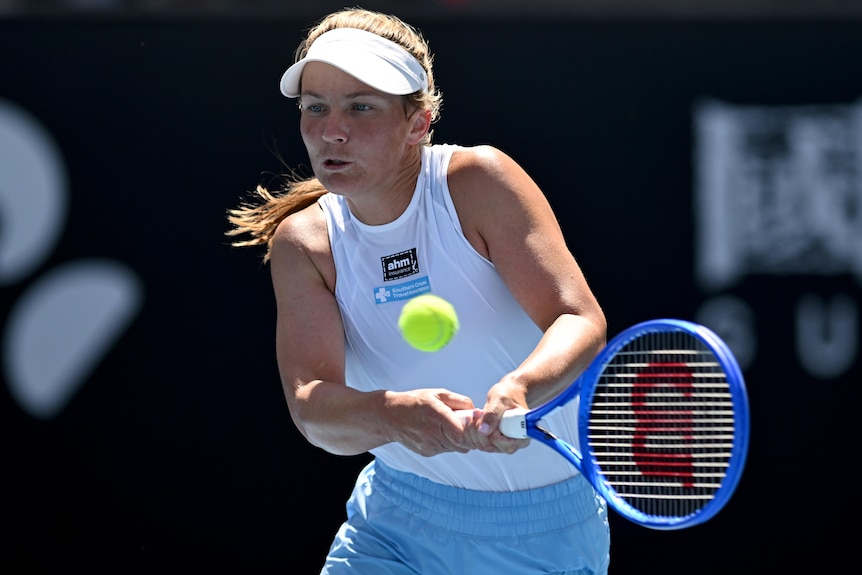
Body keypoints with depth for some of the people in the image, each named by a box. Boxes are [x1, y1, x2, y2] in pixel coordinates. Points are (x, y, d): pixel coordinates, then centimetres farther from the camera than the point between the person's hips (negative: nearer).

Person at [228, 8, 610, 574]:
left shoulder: (476, 180, -16)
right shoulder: (301, 243, -7)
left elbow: (581, 321, -24)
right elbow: (311, 405, -20)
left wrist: (518, 390, -46)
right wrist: (392, 415, -43)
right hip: (397, 520, 2)